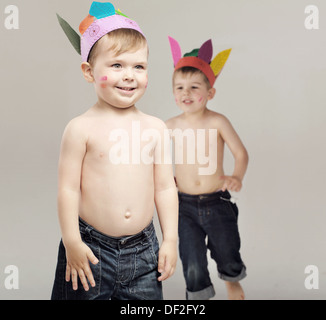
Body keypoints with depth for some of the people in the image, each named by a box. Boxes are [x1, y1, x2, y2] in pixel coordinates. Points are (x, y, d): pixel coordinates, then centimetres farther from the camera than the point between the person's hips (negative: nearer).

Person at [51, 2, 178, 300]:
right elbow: (68, 188, -8)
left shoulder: (155, 127, 1)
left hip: (143, 249, 3)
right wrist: (72, 242, -9)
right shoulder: (82, 128, -9)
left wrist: (171, 239, 3)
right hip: (91, 248, -2)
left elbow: (165, 187, 4)